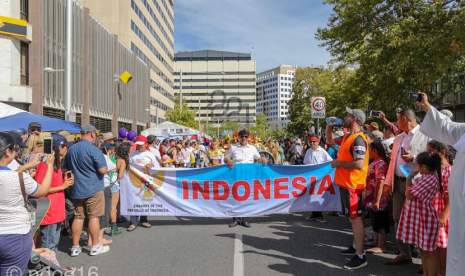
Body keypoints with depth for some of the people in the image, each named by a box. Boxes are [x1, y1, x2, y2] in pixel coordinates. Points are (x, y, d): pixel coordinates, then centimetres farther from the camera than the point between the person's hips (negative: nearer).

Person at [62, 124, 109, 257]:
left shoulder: (71, 149, 8)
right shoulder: (94, 150, -15)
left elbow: (65, 169, 17)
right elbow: (102, 170, -19)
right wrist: (106, 168, 2)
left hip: (76, 189, 6)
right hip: (93, 189, -6)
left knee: (78, 217, 11)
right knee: (94, 217, 2)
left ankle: (75, 247, 17)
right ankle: (95, 247, 10)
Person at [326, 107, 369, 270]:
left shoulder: (358, 139, -19)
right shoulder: (347, 137, 11)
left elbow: (359, 164, -28)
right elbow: (330, 140, 28)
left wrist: (338, 163, -17)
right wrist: (329, 125, 12)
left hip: (352, 185, -10)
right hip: (345, 183, 10)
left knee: (355, 218, -5)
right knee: (352, 217, 18)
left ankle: (360, 257, 2)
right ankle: (355, 247, 32)